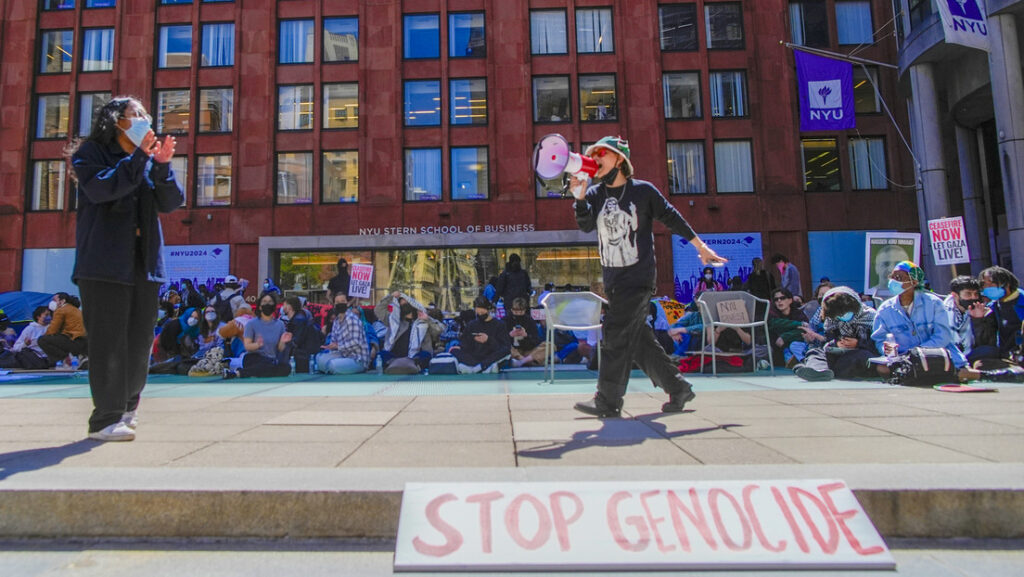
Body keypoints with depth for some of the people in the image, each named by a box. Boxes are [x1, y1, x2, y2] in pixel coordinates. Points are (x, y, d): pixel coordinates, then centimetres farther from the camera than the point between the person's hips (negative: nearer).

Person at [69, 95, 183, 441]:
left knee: (140, 338, 8)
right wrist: (139, 157, -17)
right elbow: (98, 188, -16)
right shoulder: (91, 152, 5)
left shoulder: (149, 158, 18)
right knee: (109, 337, -7)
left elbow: (171, 203, 5)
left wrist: (163, 165, -10)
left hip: (145, 261, 5)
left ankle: (127, 406, 22)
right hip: (105, 260, -5)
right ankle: (106, 418, -2)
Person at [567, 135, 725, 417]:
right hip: (612, 280, 6)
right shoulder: (594, 194, 9)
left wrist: (701, 246, 9)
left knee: (617, 333, -12)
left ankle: (608, 401, -6)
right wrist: (579, 198, -22)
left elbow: (672, 218, 5)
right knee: (639, 339, 9)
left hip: (638, 278, -6)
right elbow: (586, 225, -6)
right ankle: (678, 388, 23)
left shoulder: (643, 190, -3)